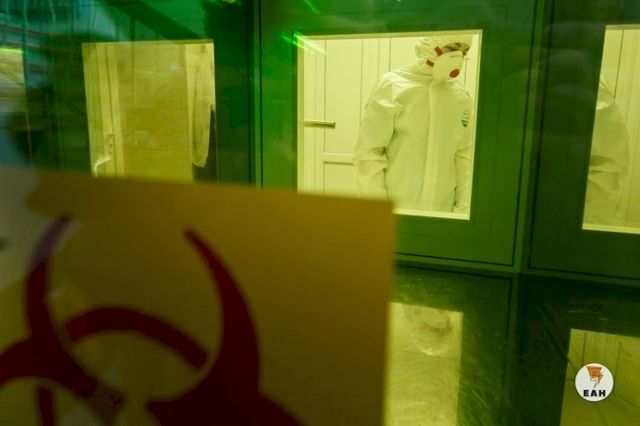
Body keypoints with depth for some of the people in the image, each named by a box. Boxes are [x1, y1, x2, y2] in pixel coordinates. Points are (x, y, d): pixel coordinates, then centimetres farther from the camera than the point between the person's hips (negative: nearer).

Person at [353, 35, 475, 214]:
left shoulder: (462, 96, 5)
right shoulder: (393, 86, -7)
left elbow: (465, 155, 9)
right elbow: (368, 153, -9)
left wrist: (463, 206, 2)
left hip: (442, 211, 4)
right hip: (395, 209, -4)